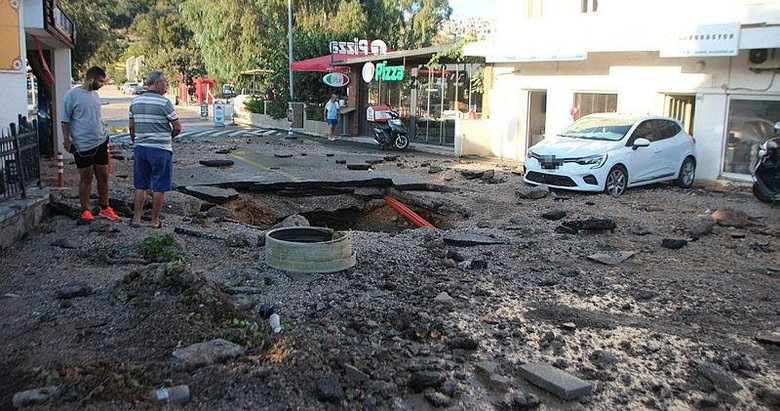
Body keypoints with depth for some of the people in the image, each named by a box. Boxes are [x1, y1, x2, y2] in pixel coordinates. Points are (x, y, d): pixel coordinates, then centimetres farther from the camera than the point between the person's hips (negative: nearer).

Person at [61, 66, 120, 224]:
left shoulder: (95, 94, 12)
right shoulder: (72, 94, -8)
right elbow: (65, 119, -7)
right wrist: (66, 139, -12)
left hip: (101, 143, 6)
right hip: (83, 145, -6)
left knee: (103, 177, 9)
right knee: (86, 178, 2)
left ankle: (104, 209, 21)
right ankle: (85, 211, 12)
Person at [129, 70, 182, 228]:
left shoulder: (135, 102, 6)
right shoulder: (164, 102, -13)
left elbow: (132, 127, 12)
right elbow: (177, 128, -10)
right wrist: (168, 136, 10)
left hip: (140, 148, 6)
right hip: (160, 149, -6)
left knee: (140, 186, 14)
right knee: (159, 188, 5)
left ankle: (136, 218, 16)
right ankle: (154, 220, 11)